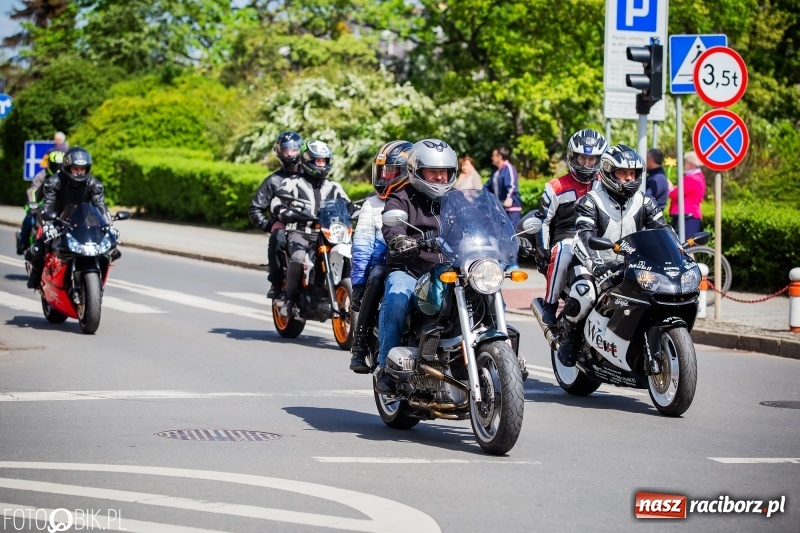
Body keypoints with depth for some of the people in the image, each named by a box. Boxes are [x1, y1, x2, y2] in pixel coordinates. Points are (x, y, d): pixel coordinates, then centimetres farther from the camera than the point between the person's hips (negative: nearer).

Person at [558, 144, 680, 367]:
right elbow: (585, 236, -24)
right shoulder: (590, 202, -9)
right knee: (582, 295, -33)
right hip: (595, 264, -5)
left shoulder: (644, 202, 6)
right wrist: (596, 264, -43)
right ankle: (569, 340, -7)